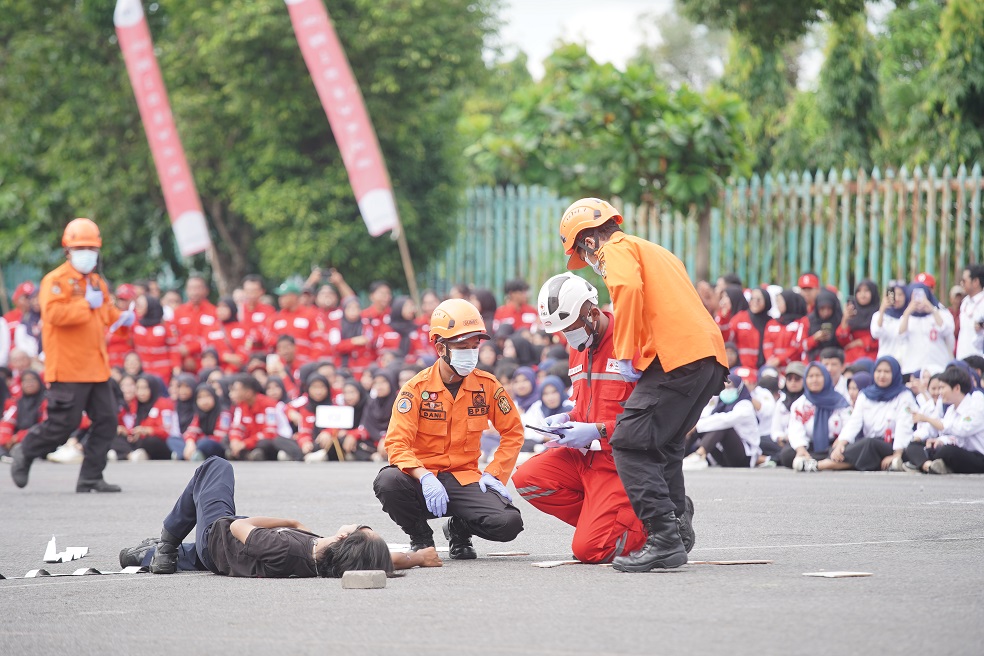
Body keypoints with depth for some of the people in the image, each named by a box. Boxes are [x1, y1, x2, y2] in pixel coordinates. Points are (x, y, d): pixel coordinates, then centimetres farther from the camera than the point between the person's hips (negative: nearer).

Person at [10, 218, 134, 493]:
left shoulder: (97, 283, 19)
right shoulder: (56, 281, -8)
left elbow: (106, 313, 33)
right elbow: (53, 313, -23)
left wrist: (119, 317, 12)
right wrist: (87, 305, -19)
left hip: (96, 367, 8)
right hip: (68, 368, -8)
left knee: (105, 421, 3)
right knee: (63, 423, -7)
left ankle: (91, 478, 8)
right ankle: (25, 452, 16)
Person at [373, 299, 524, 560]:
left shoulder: (487, 386, 1)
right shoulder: (417, 388, -7)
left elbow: (513, 433, 12)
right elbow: (397, 444, -15)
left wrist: (494, 474, -2)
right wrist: (425, 477, -31)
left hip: (465, 479, 1)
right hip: (423, 477, -1)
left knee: (509, 523, -26)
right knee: (387, 481, -36)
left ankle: (460, 529, 12)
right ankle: (421, 536, -2)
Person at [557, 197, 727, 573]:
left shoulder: (616, 250, 4)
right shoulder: (654, 251, 32)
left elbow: (628, 288, -18)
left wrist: (625, 356, -13)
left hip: (676, 355, -9)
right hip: (711, 352, 9)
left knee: (630, 445, -7)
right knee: (663, 446, 18)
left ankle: (664, 539, -15)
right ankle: (676, 529, 15)